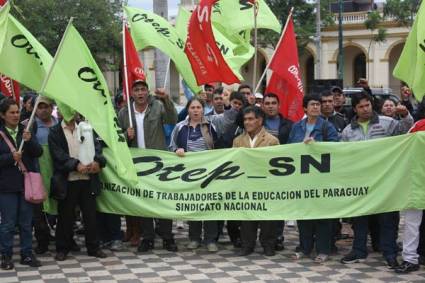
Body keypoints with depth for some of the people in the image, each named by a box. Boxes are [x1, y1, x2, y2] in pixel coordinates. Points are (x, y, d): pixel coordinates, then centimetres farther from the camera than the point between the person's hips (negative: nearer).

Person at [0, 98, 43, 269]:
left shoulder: (25, 131, 7)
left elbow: (38, 153, 0)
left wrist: (29, 141, -17)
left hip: (27, 183, 3)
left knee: (26, 222, 10)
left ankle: (27, 254, 19)